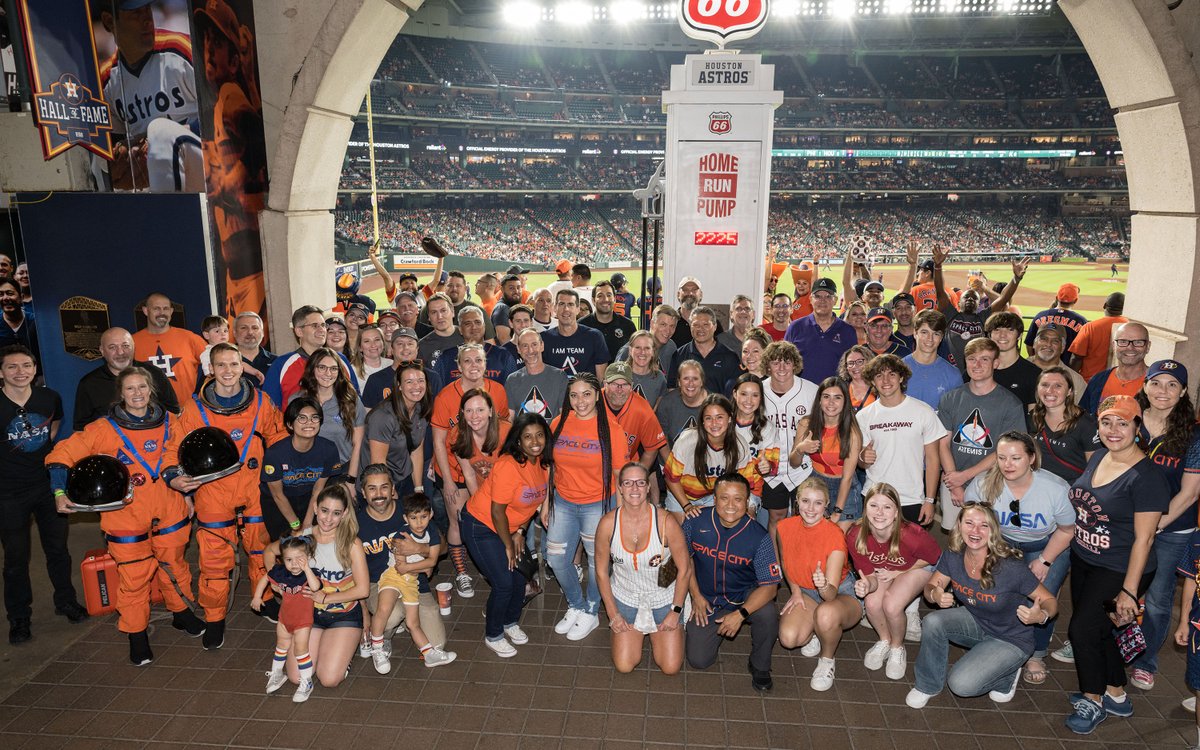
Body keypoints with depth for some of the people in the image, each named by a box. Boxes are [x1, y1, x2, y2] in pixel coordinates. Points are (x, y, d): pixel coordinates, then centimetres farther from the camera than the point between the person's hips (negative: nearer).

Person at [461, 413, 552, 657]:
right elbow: (497, 511, -24)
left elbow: (535, 501, 7)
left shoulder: (543, 463, -6)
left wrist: (520, 532, 2)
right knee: (504, 583, -7)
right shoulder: (508, 465, -30)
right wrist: (508, 546, -13)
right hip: (480, 525, -7)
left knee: (520, 577, 9)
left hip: (507, 527, 7)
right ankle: (493, 636, 16)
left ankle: (510, 622, 36)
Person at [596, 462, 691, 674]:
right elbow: (602, 571, -5)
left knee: (671, 667, -2)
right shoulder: (608, 523, -18)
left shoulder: (665, 522, -23)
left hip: (664, 599, -1)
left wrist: (676, 611, -9)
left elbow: (684, 569, -12)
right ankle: (638, 631, 28)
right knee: (624, 666, -3)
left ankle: (654, 633, 29)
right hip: (625, 599, 1)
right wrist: (613, 614, -4)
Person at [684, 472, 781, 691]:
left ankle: (760, 667, -3)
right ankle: (716, 630, 27)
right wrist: (696, 595, -3)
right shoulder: (696, 521, -15)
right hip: (707, 600, 2)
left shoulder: (759, 537, -21)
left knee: (767, 615, -34)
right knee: (698, 660, -8)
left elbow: (770, 585, -20)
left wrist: (740, 614, -30)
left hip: (746, 595, -2)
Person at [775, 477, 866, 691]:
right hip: (806, 593, 4)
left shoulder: (835, 535, -26)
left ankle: (827, 661, -6)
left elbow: (832, 594, -30)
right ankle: (815, 632, 13)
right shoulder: (784, 527, -13)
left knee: (826, 614, -39)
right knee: (788, 638, -24)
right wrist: (795, 590, 0)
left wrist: (824, 586, -51)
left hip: (843, 593, -4)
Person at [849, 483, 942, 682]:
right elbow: (870, 574, -17)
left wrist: (898, 573, -16)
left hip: (917, 567, -2)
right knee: (872, 603, -23)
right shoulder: (855, 536, -29)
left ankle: (897, 648, 8)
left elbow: (935, 557, -14)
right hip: (881, 569, 3)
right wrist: (868, 585, -42)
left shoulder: (913, 535, -38)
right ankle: (884, 641, 11)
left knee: (892, 605, -25)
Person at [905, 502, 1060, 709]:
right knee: (933, 621, -25)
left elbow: (1050, 601, -17)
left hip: (1010, 639, -4)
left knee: (961, 684, -21)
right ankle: (928, 684, -2)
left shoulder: (1010, 568, -30)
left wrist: (1041, 616, -41)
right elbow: (930, 587, -3)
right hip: (975, 622, 5)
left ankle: (1007, 675, 11)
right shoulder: (953, 556, -15)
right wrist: (935, 595, -28)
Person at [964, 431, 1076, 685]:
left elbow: (1067, 530, -9)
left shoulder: (1056, 489, -25)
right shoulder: (982, 485, -22)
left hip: (1047, 545, -1)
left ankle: (1036, 656, 11)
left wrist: (1044, 561, -13)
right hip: (1000, 543, 1)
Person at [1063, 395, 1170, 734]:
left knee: (1082, 628, -4)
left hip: (1118, 570, -7)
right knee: (1098, 629, 16)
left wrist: (1129, 591, -19)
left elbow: (1144, 538, -20)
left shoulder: (1147, 476, -21)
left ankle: (1093, 701, 19)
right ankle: (1116, 696, 36)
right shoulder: (1099, 456, 1)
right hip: (1083, 561, 7)